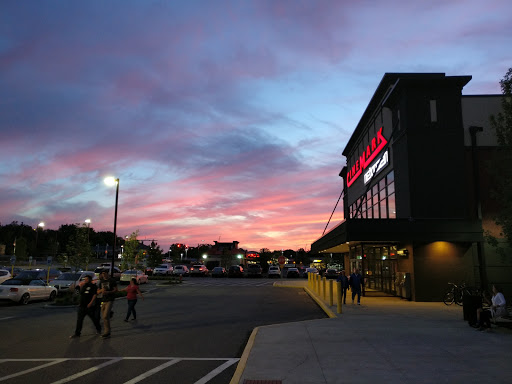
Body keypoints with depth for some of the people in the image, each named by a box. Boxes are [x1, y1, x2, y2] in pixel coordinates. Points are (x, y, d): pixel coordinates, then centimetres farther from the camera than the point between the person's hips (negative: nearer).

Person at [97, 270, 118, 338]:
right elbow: (98, 292, 15)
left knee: (106, 316, -15)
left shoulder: (112, 280, -3)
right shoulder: (101, 282, 14)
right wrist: (101, 290, -8)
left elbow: (116, 290, -5)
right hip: (103, 300, 6)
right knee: (104, 317, 9)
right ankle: (106, 331, 21)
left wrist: (108, 292, -19)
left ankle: (107, 332, -9)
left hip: (110, 300, -6)